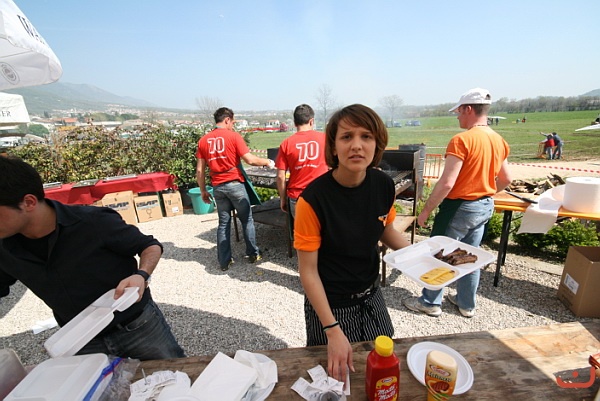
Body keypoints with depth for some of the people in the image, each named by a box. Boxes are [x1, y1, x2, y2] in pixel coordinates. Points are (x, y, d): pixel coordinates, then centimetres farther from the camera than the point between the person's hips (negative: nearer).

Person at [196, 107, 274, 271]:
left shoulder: (203, 140, 8)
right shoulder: (233, 136, -5)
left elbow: (200, 170, 6)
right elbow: (250, 160, -11)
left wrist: (203, 191, 14)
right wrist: (267, 162, 5)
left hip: (217, 187, 4)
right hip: (234, 184, -4)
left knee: (223, 223, 12)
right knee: (247, 220, 11)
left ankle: (224, 261, 16)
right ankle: (253, 254, 21)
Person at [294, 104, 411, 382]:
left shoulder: (384, 185, -13)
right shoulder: (313, 199, -27)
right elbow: (308, 271, -19)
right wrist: (333, 330, -19)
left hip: (371, 296, 5)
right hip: (330, 304, -4)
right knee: (338, 375, 19)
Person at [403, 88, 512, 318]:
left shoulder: (461, 140, -20)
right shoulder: (499, 141, 6)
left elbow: (447, 183, -26)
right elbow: (505, 180, 14)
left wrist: (426, 210, -18)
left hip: (460, 207, -8)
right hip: (485, 207, 8)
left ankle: (430, 303, 23)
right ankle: (467, 304, 34)